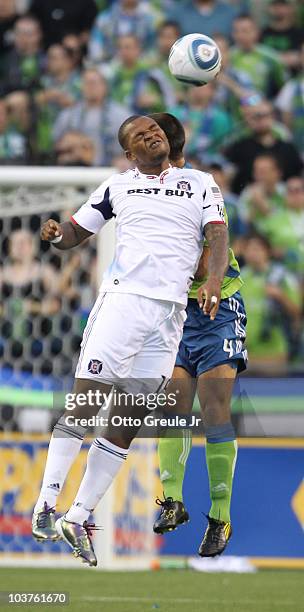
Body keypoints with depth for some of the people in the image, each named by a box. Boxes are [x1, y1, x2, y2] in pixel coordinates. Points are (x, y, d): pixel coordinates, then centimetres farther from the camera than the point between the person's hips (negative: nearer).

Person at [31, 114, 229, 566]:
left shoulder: (200, 184, 14)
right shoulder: (118, 186, 12)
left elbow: (218, 236, 3)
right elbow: (76, 232, 17)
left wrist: (213, 281, -17)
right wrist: (56, 235, -8)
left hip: (171, 311, 2)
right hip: (123, 297, -2)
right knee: (86, 400, -14)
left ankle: (78, 518, 6)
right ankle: (46, 504, -12)